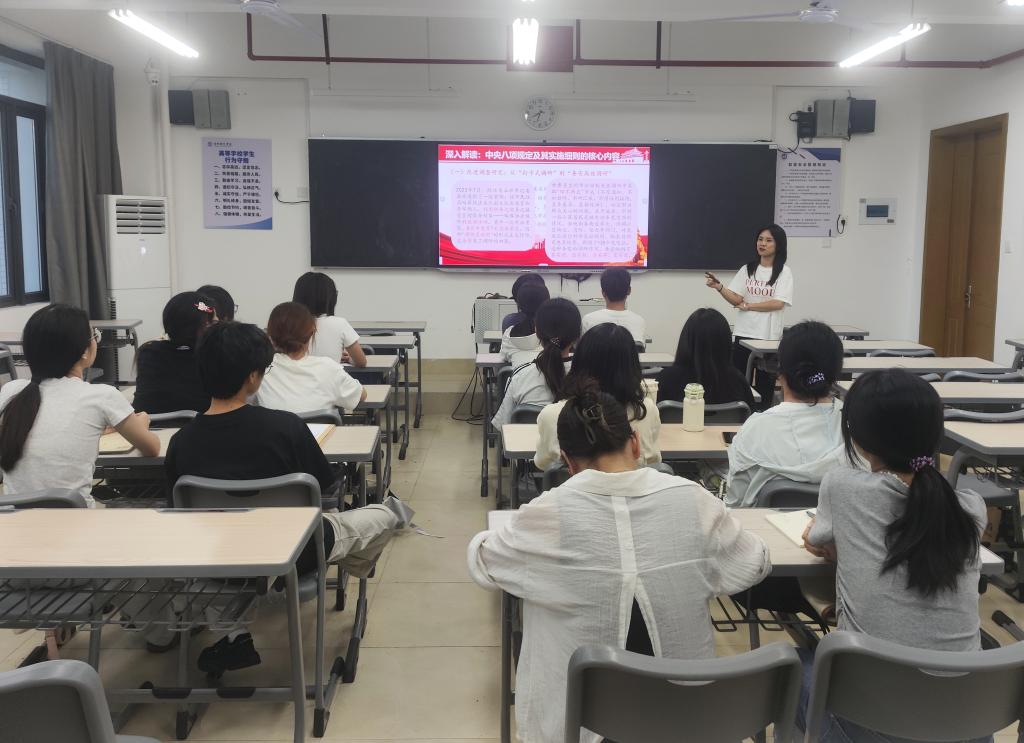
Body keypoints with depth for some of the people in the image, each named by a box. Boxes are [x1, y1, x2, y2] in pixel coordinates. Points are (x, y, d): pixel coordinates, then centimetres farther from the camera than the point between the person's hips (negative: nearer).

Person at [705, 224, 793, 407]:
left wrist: (747, 306, -9)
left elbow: (777, 303, -12)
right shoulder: (747, 269, 8)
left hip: (769, 336, -3)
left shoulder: (784, 272, -1)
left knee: (764, 384, 4)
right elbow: (736, 300, -1)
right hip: (744, 334, 3)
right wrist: (719, 287, -18)